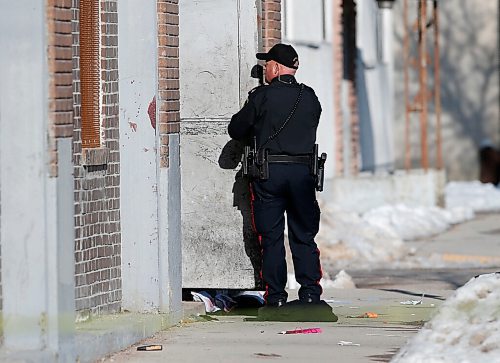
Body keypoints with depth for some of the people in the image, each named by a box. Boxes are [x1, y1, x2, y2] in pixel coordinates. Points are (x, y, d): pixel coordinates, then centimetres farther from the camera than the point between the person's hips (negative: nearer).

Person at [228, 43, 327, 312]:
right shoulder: (310, 97, 5)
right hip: (302, 171, 3)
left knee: (271, 237, 3)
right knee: (304, 236, 9)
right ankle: (309, 291, 4)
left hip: (268, 171, -3)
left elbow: (236, 130, 2)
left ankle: (275, 294, 2)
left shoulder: (262, 96, -6)